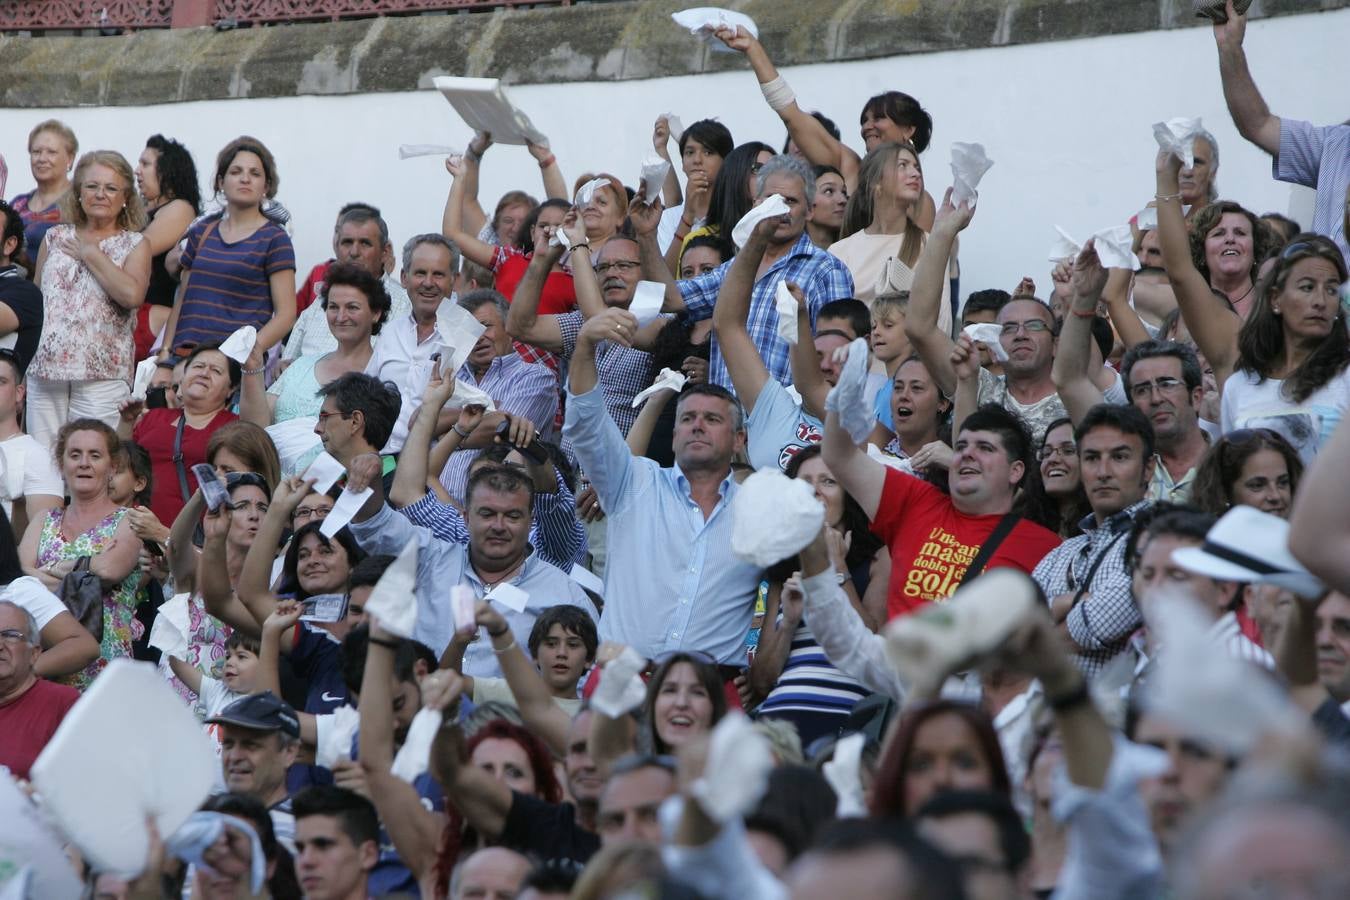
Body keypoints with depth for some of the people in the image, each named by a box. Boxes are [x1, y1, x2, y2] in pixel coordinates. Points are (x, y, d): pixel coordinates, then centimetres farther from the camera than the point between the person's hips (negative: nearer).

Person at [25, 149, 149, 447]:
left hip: (102, 375, -3)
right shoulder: (55, 238, 16)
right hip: (44, 370, 3)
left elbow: (132, 294, -13)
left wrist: (91, 255, -4)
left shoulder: (135, 244, 6)